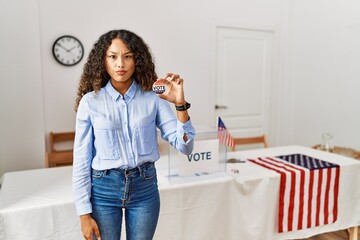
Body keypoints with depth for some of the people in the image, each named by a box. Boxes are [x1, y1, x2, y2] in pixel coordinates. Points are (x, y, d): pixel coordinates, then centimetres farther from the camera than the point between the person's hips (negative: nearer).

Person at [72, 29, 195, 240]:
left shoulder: (152, 97, -5)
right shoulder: (90, 101, -6)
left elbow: (185, 147, -7)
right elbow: (82, 160, -3)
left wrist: (180, 104, -20)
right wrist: (84, 213, -3)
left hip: (145, 185, 1)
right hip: (104, 188, -1)